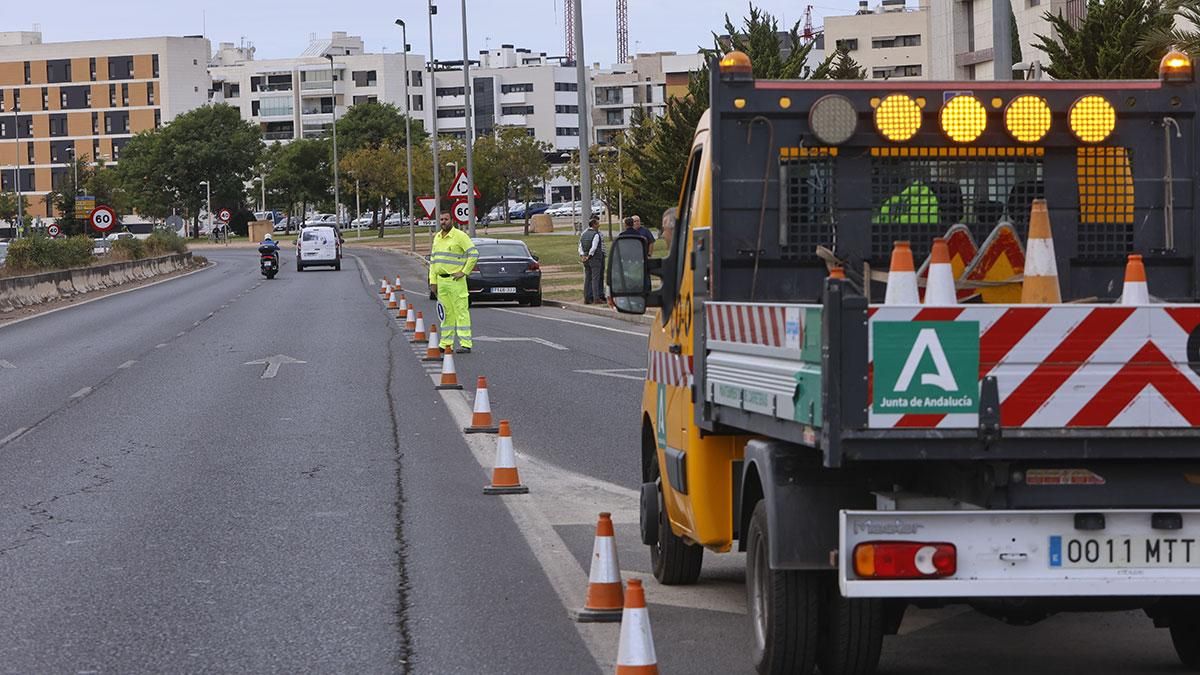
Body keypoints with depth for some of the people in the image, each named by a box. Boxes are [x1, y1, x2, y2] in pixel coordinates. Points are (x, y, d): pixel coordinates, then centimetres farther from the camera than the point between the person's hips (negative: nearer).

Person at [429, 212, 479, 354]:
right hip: (440, 280, 7)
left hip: (455, 280, -7)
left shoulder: (460, 236, -8)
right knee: (446, 313, 11)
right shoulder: (437, 238, 15)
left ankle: (466, 344, -9)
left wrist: (464, 272, -13)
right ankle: (446, 344, 15)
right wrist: (433, 281, 13)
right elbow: (433, 260, 19)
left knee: (461, 311, -8)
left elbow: (474, 254, -13)